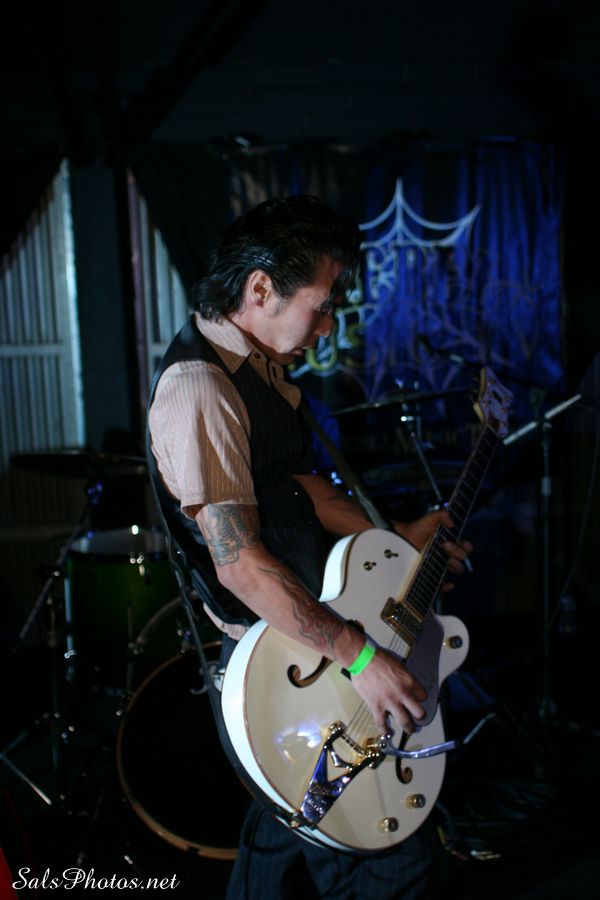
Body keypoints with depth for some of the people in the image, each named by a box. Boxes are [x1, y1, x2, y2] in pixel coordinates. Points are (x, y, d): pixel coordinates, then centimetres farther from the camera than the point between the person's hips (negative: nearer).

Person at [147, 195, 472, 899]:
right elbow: (239, 562, -28)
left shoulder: (259, 362, 7)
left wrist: (399, 536, 10)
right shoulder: (197, 387, -25)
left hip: (309, 624, 10)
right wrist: (358, 656, -26)